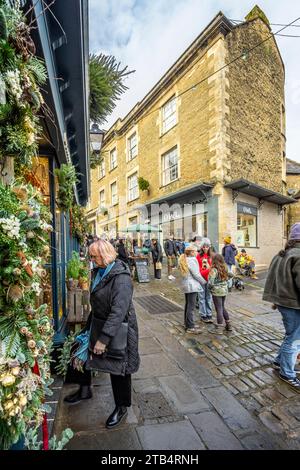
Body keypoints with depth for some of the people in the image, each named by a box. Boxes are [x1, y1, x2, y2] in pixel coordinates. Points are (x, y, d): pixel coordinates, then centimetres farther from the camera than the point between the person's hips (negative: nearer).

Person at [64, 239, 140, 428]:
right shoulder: (99, 272, 2)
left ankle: (122, 407, 36)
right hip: (98, 325, 8)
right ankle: (85, 390, 44)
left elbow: (118, 312, -31)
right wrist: (89, 327, 17)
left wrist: (104, 339, -29)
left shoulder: (121, 277, -27)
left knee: (119, 369, 10)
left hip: (118, 331, -8)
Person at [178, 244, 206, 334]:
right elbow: (196, 274, -16)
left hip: (186, 285, 10)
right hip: (192, 286, -10)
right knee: (191, 306, -3)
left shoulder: (184, 260, 12)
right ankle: (190, 327, 3)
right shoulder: (191, 260, -17)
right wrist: (204, 282, -2)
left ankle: (187, 324, 27)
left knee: (188, 305, 17)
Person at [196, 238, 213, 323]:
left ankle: (209, 315, 21)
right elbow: (197, 268, -5)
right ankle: (203, 315, 17)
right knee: (202, 298, 6)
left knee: (209, 297, 10)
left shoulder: (211, 256, 3)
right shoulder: (198, 256, -4)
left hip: (209, 279, 3)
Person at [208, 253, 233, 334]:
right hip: (225, 290, 7)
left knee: (219, 309, 2)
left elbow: (211, 283, -21)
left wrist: (209, 287, -2)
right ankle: (228, 325, 30)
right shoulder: (225, 269, 4)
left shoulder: (214, 270, -18)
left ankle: (219, 328, 10)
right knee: (223, 307, 22)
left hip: (217, 292, -7)